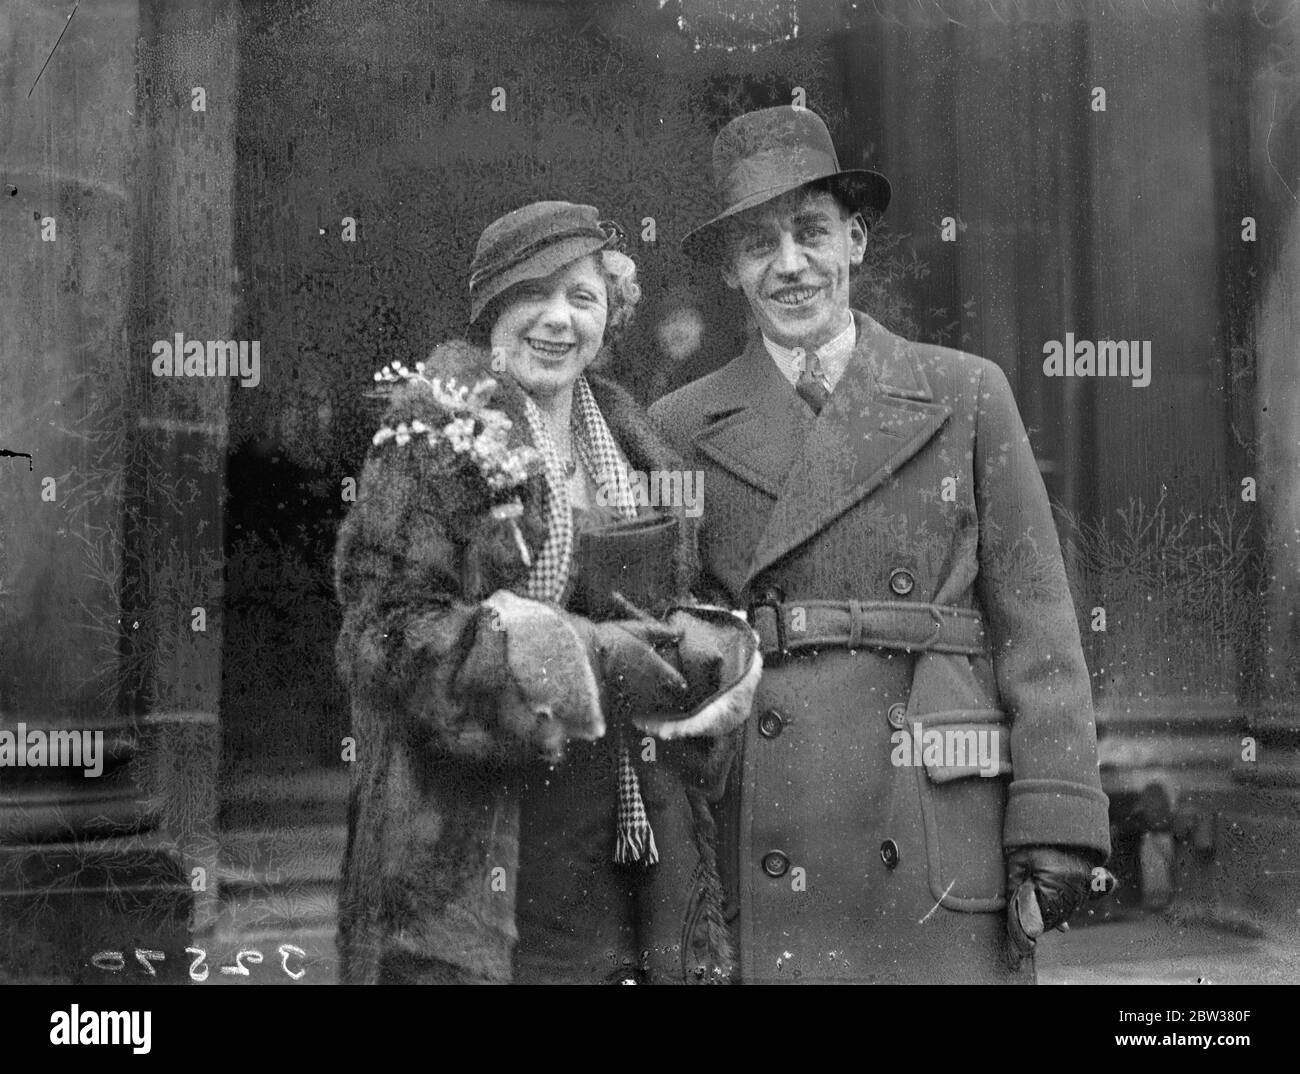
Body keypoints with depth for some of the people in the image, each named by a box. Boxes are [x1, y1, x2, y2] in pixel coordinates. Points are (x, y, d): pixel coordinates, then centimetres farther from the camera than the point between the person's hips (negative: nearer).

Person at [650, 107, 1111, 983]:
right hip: (758, 866, 1)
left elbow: (1035, 624, 2)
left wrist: (1055, 827, -5)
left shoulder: (966, 397, 5)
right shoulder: (682, 431, 6)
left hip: (943, 864, 0)